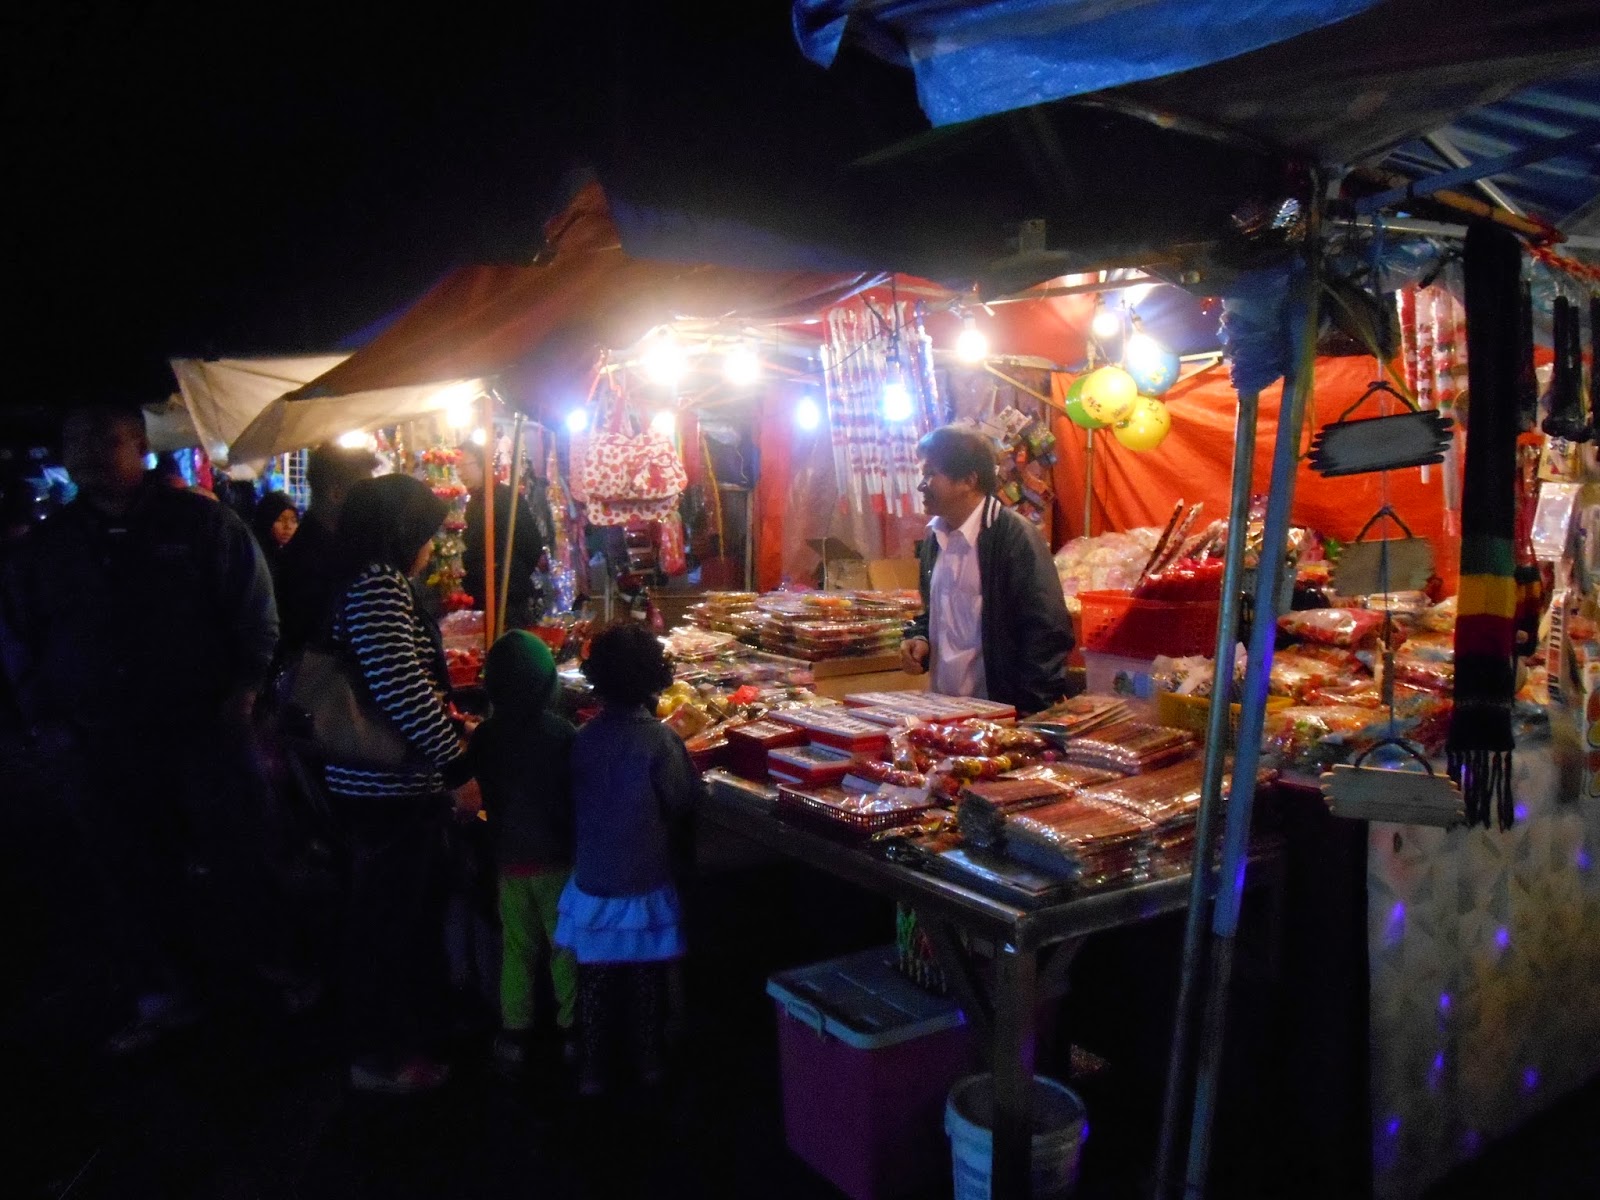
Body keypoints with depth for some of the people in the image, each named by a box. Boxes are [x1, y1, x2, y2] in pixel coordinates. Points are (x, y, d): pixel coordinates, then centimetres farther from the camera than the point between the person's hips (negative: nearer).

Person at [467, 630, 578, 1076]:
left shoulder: (483, 737, -8)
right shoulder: (562, 734, -18)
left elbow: (486, 793, 6)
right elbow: (577, 797, -11)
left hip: (509, 856, 3)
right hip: (556, 855, -3)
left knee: (516, 945, 13)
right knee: (564, 943, 11)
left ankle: (514, 1033, 20)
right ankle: (570, 1025, 20)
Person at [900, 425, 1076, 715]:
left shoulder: (1014, 536, -13)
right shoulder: (935, 537, 9)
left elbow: (1049, 633, -14)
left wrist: (1029, 716, -17)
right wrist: (919, 639, 3)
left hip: (1002, 713, -6)